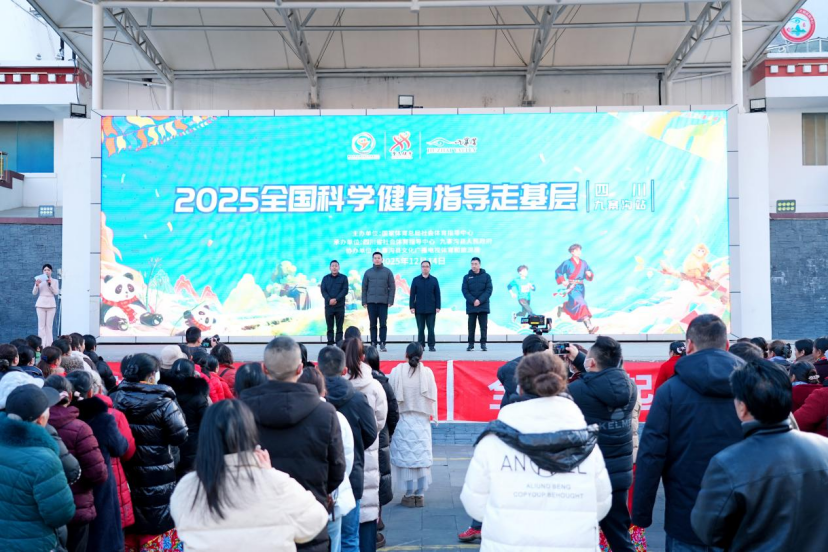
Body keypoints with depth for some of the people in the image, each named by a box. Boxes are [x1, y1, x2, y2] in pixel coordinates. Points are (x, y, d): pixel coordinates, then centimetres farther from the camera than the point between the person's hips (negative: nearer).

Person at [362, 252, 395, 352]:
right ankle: (373, 344, 8)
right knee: (373, 324, 4)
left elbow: (392, 287, 1)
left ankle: (382, 344, 1)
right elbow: (364, 288, 9)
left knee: (383, 324, -2)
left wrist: (390, 301, -7)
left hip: (383, 302, -1)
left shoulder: (387, 271, 3)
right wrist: (364, 301, 1)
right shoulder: (368, 272, 8)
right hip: (371, 302, 1)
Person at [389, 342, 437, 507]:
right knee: (422, 456, 9)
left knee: (405, 456, 6)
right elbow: (432, 397, -2)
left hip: (402, 421, -1)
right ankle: (420, 495, 13)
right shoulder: (427, 372, -7)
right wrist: (432, 416, 13)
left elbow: (392, 397, -6)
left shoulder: (396, 372, -10)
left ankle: (409, 495, 11)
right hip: (421, 421, 1)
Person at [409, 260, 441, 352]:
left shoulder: (434, 280, 5)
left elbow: (437, 294, 4)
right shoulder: (416, 280, 4)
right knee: (420, 329, 5)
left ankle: (431, 345, 6)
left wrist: (438, 307, -3)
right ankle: (421, 345, 11)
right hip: (419, 309, 0)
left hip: (431, 309, 0)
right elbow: (412, 294, 3)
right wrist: (412, 307, -4)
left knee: (431, 329, 1)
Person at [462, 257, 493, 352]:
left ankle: (483, 344, 6)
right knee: (471, 326, 4)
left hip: (483, 306, -1)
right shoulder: (467, 277, 6)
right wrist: (473, 301, -15)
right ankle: (471, 344, 9)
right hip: (471, 306, 1)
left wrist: (480, 300, -15)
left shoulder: (486, 276, 4)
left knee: (484, 326, 1)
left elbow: (489, 290, -3)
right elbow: (465, 291, -1)